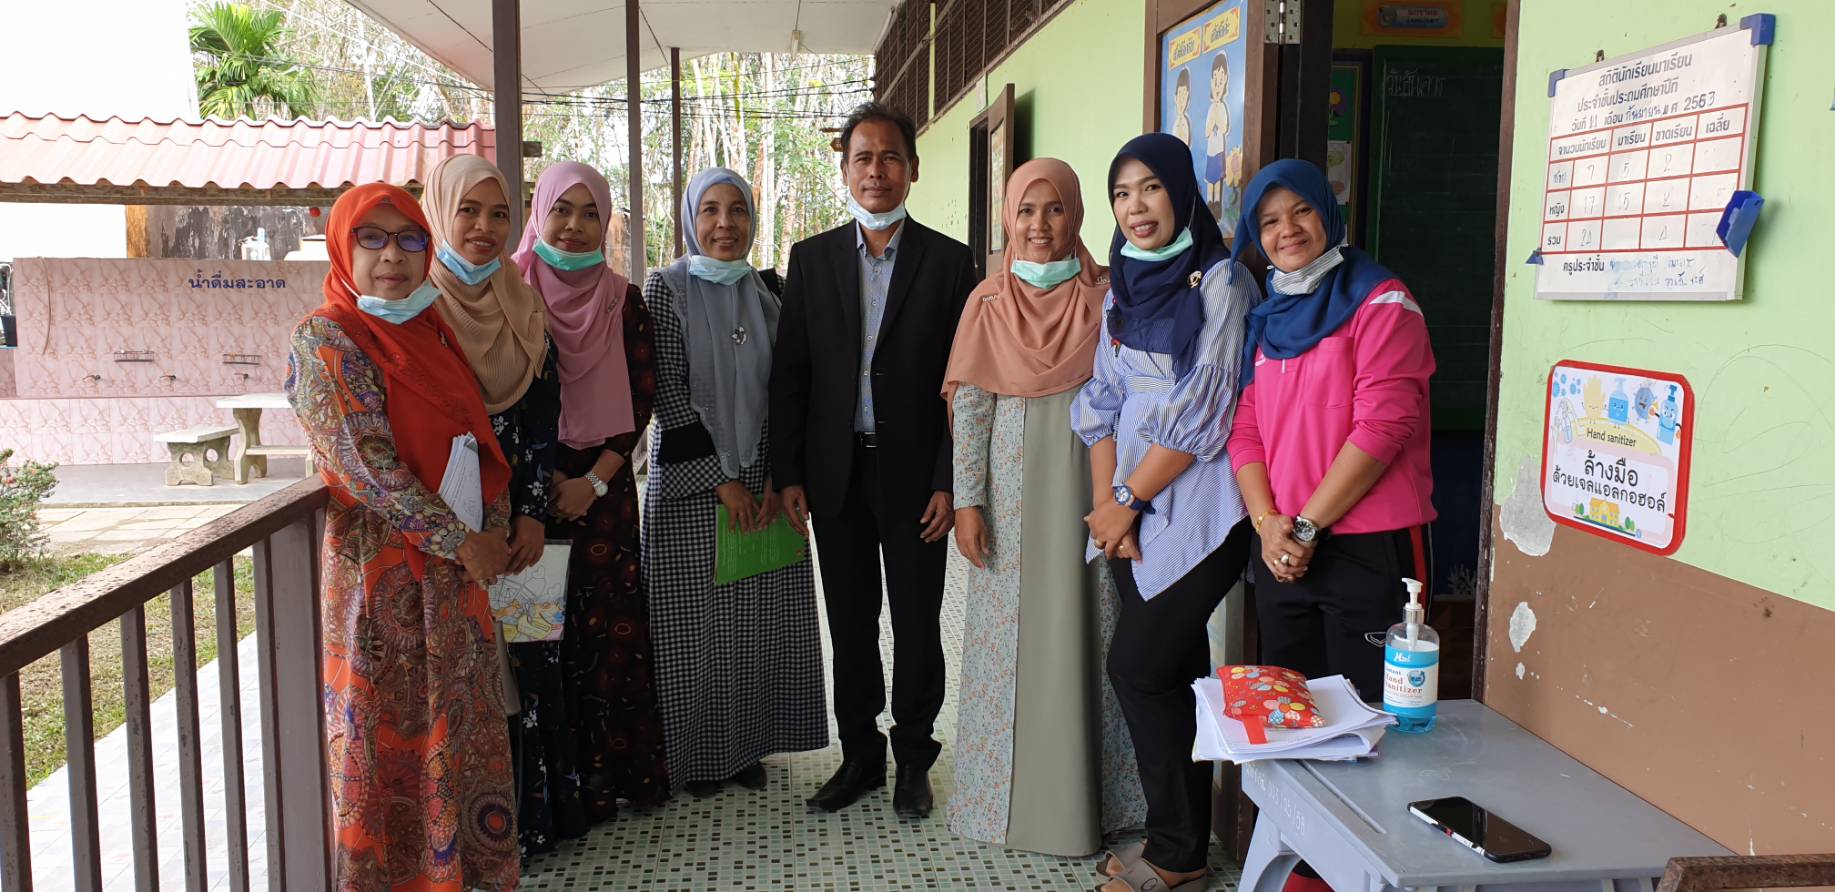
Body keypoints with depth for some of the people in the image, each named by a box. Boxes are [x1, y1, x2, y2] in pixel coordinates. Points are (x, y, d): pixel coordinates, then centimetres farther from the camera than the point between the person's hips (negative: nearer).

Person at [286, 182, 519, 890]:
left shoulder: (432, 330, 10)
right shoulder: (325, 339, -10)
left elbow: (480, 435, 11)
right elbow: (367, 467, -17)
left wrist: (496, 528, -2)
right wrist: (462, 541, -16)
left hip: (459, 565, 6)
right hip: (383, 571, -6)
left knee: (462, 720, 13)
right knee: (388, 731, 4)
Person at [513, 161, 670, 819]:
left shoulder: (622, 300, 5)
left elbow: (641, 396, 2)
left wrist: (595, 479, -7)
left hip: (603, 485, 1)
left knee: (609, 625, 0)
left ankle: (609, 772, 13)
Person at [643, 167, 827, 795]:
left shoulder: (766, 293, 7)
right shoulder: (666, 289, -5)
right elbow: (668, 394, -11)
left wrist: (776, 478, -5)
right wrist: (722, 481, -13)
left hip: (761, 481, 4)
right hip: (691, 484, -4)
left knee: (762, 618, 9)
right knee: (695, 620, 3)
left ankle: (749, 744, 25)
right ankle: (698, 754, 19)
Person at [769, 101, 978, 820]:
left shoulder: (948, 260, -1)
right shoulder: (812, 258, 5)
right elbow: (789, 372, 5)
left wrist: (951, 483, -8)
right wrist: (788, 473, -1)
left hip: (914, 472, -2)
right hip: (837, 471, 2)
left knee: (917, 621, 8)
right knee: (849, 624, 11)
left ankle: (913, 759, 25)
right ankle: (860, 755, 27)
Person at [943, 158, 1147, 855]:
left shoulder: (1109, 296, 2)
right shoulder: (989, 304, 4)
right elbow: (968, 407, 2)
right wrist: (968, 501, -4)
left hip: (1091, 480, 0)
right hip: (1013, 487, 1)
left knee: (1087, 631, 4)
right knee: (1010, 634, 5)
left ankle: (1086, 792, 19)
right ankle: (1013, 794, 20)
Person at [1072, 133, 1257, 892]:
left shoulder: (1221, 282, -10)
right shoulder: (1124, 285, 12)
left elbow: (1203, 411, -15)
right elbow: (1105, 398, 10)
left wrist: (1128, 501, -10)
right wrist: (1106, 501, -1)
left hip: (1196, 512, -6)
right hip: (1134, 514, 6)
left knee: (1137, 665, -6)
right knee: (1173, 673, 11)